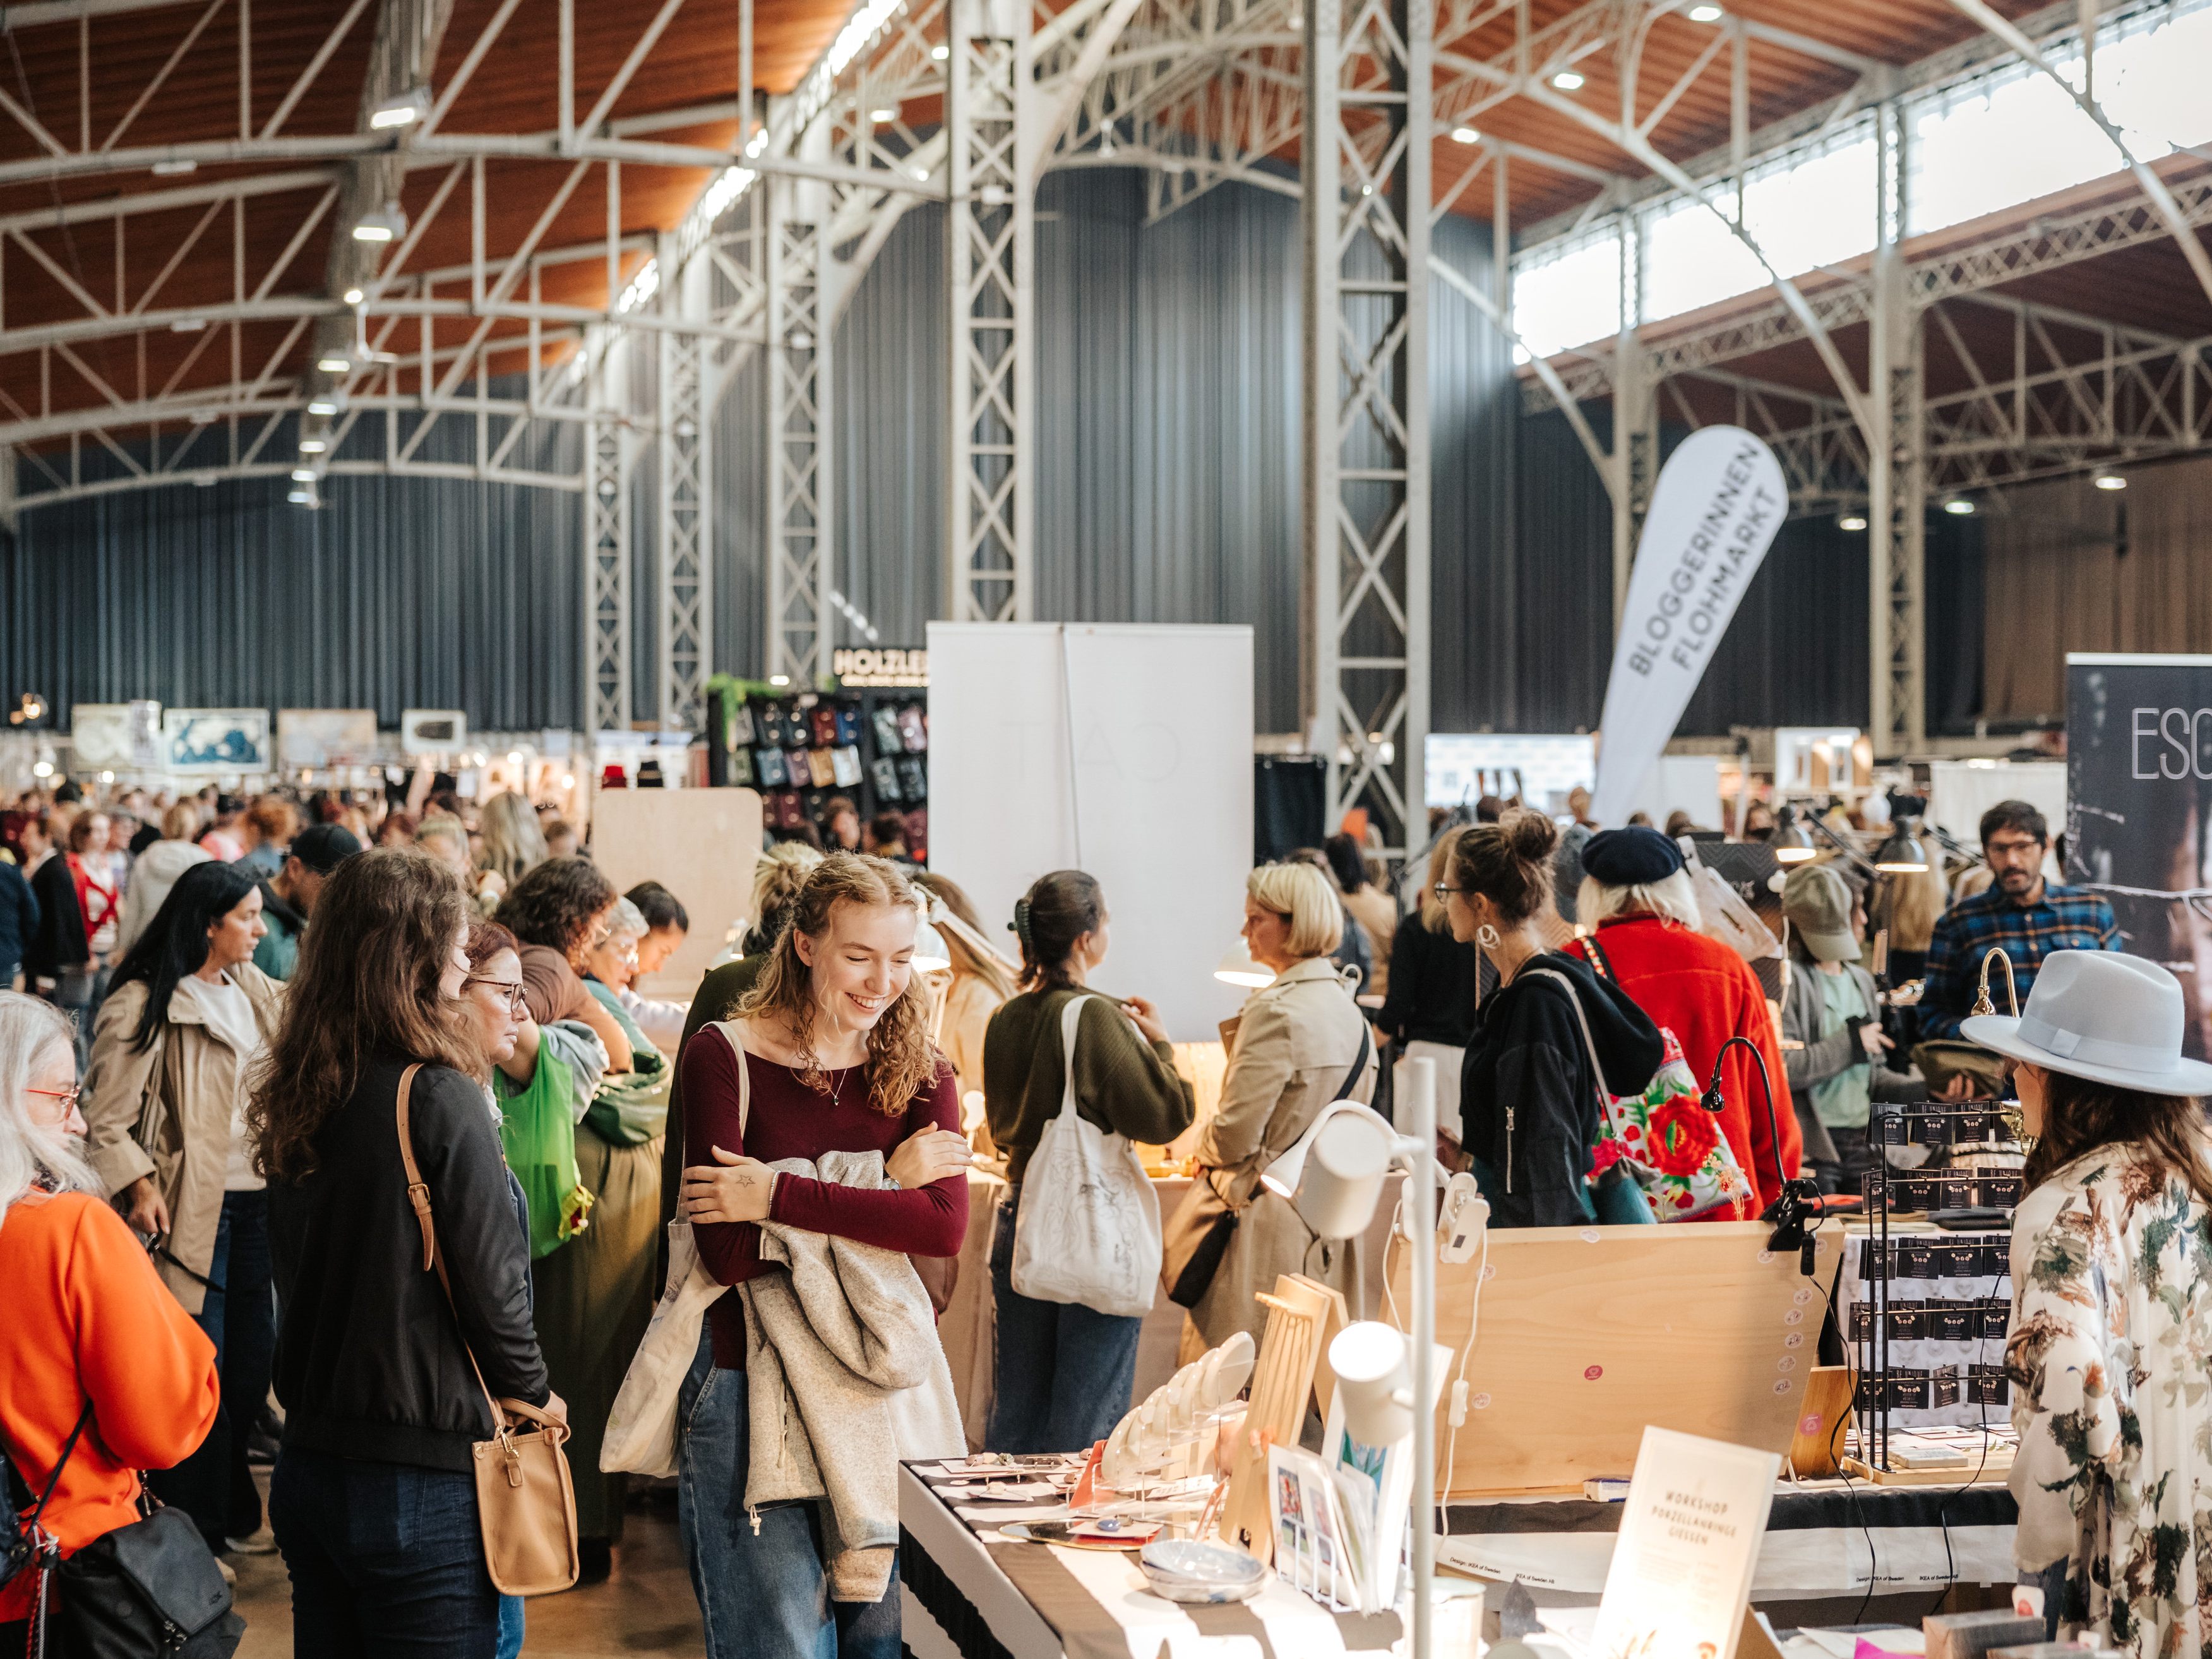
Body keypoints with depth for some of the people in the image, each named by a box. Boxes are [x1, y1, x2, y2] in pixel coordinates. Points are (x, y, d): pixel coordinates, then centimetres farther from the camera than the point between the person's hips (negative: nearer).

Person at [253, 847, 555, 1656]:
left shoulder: (296, 1101, 5)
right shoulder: (438, 1098, -16)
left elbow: (294, 1271, 13)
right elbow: (491, 1280, -14)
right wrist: (534, 1394, 3)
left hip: (308, 1461, 7)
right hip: (423, 1473, -7)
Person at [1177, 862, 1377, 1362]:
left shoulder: (1276, 1011, -18)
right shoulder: (1349, 1010, 9)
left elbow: (1235, 1135, -18)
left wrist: (1202, 1148, 5)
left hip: (1267, 1220, -9)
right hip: (1334, 1220, 9)